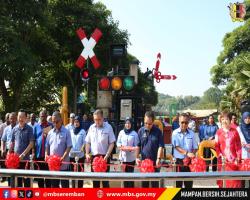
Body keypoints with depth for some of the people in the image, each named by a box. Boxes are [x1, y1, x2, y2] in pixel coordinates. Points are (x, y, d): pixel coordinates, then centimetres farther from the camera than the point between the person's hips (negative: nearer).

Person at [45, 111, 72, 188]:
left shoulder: (66, 132, -5)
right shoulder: (50, 132, 9)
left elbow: (69, 147, -9)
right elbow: (47, 146, 14)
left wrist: (63, 158, -20)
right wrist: (46, 155, -3)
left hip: (63, 163, -4)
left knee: (65, 185, 3)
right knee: (54, 184, 13)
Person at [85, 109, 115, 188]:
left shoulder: (108, 127, -7)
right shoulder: (91, 127, 4)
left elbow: (112, 143, -7)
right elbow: (88, 142, 11)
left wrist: (107, 155, -15)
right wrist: (87, 154, -2)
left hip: (104, 156, -3)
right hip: (94, 156, 4)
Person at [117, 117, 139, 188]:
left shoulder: (134, 133, -3)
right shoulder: (121, 132, 6)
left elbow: (136, 146, -4)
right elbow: (118, 143, 9)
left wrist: (131, 149, -22)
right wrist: (121, 147, -11)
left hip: (131, 157, -3)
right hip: (123, 156, 3)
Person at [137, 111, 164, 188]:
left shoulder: (158, 131, -6)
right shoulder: (141, 131, 0)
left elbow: (161, 146, -8)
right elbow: (138, 146, 5)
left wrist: (158, 159, -18)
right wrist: (137, 157, -4)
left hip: (155, 162, -2)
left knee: (155, 183, 6)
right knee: (144, 183, 12)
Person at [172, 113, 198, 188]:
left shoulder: (191, 133, 5)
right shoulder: (175, 133, -2)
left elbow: (195, 147, 6)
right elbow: (177, 147, -10)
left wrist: (192, 154, -14)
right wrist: (187, 153, -24)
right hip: (178, 160, -2)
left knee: (189, 183, 8)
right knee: (178, 183, 3)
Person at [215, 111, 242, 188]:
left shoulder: (234, 131, 3)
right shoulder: (218, 132, 4)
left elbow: (238, 146, 3)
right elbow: (216, 146, 4)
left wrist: (238, 158, -3)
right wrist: (220, 156, -9)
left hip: (233, 160, 0)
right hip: (223, 160, 0)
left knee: (234, 180, 0)